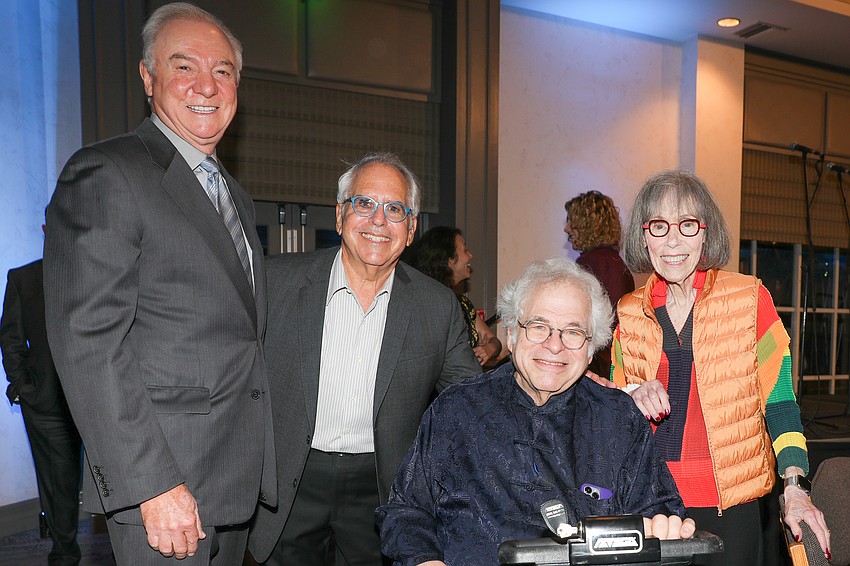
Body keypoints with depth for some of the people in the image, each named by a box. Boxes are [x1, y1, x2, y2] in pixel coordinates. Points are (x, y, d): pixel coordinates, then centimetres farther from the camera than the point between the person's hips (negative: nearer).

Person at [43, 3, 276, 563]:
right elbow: (88, 341, -18)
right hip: (162, 485, -7)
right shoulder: (104, 173, -11)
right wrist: (153, 485, -21)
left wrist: (262, 462, 14)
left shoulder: (237, 198, 15)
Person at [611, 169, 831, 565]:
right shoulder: (630, 313, 2)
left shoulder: (750, 298, -5)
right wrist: (633, 396, -11)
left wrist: (794, 489, -11)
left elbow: (779, 400, -3)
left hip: (730, 505, -2)